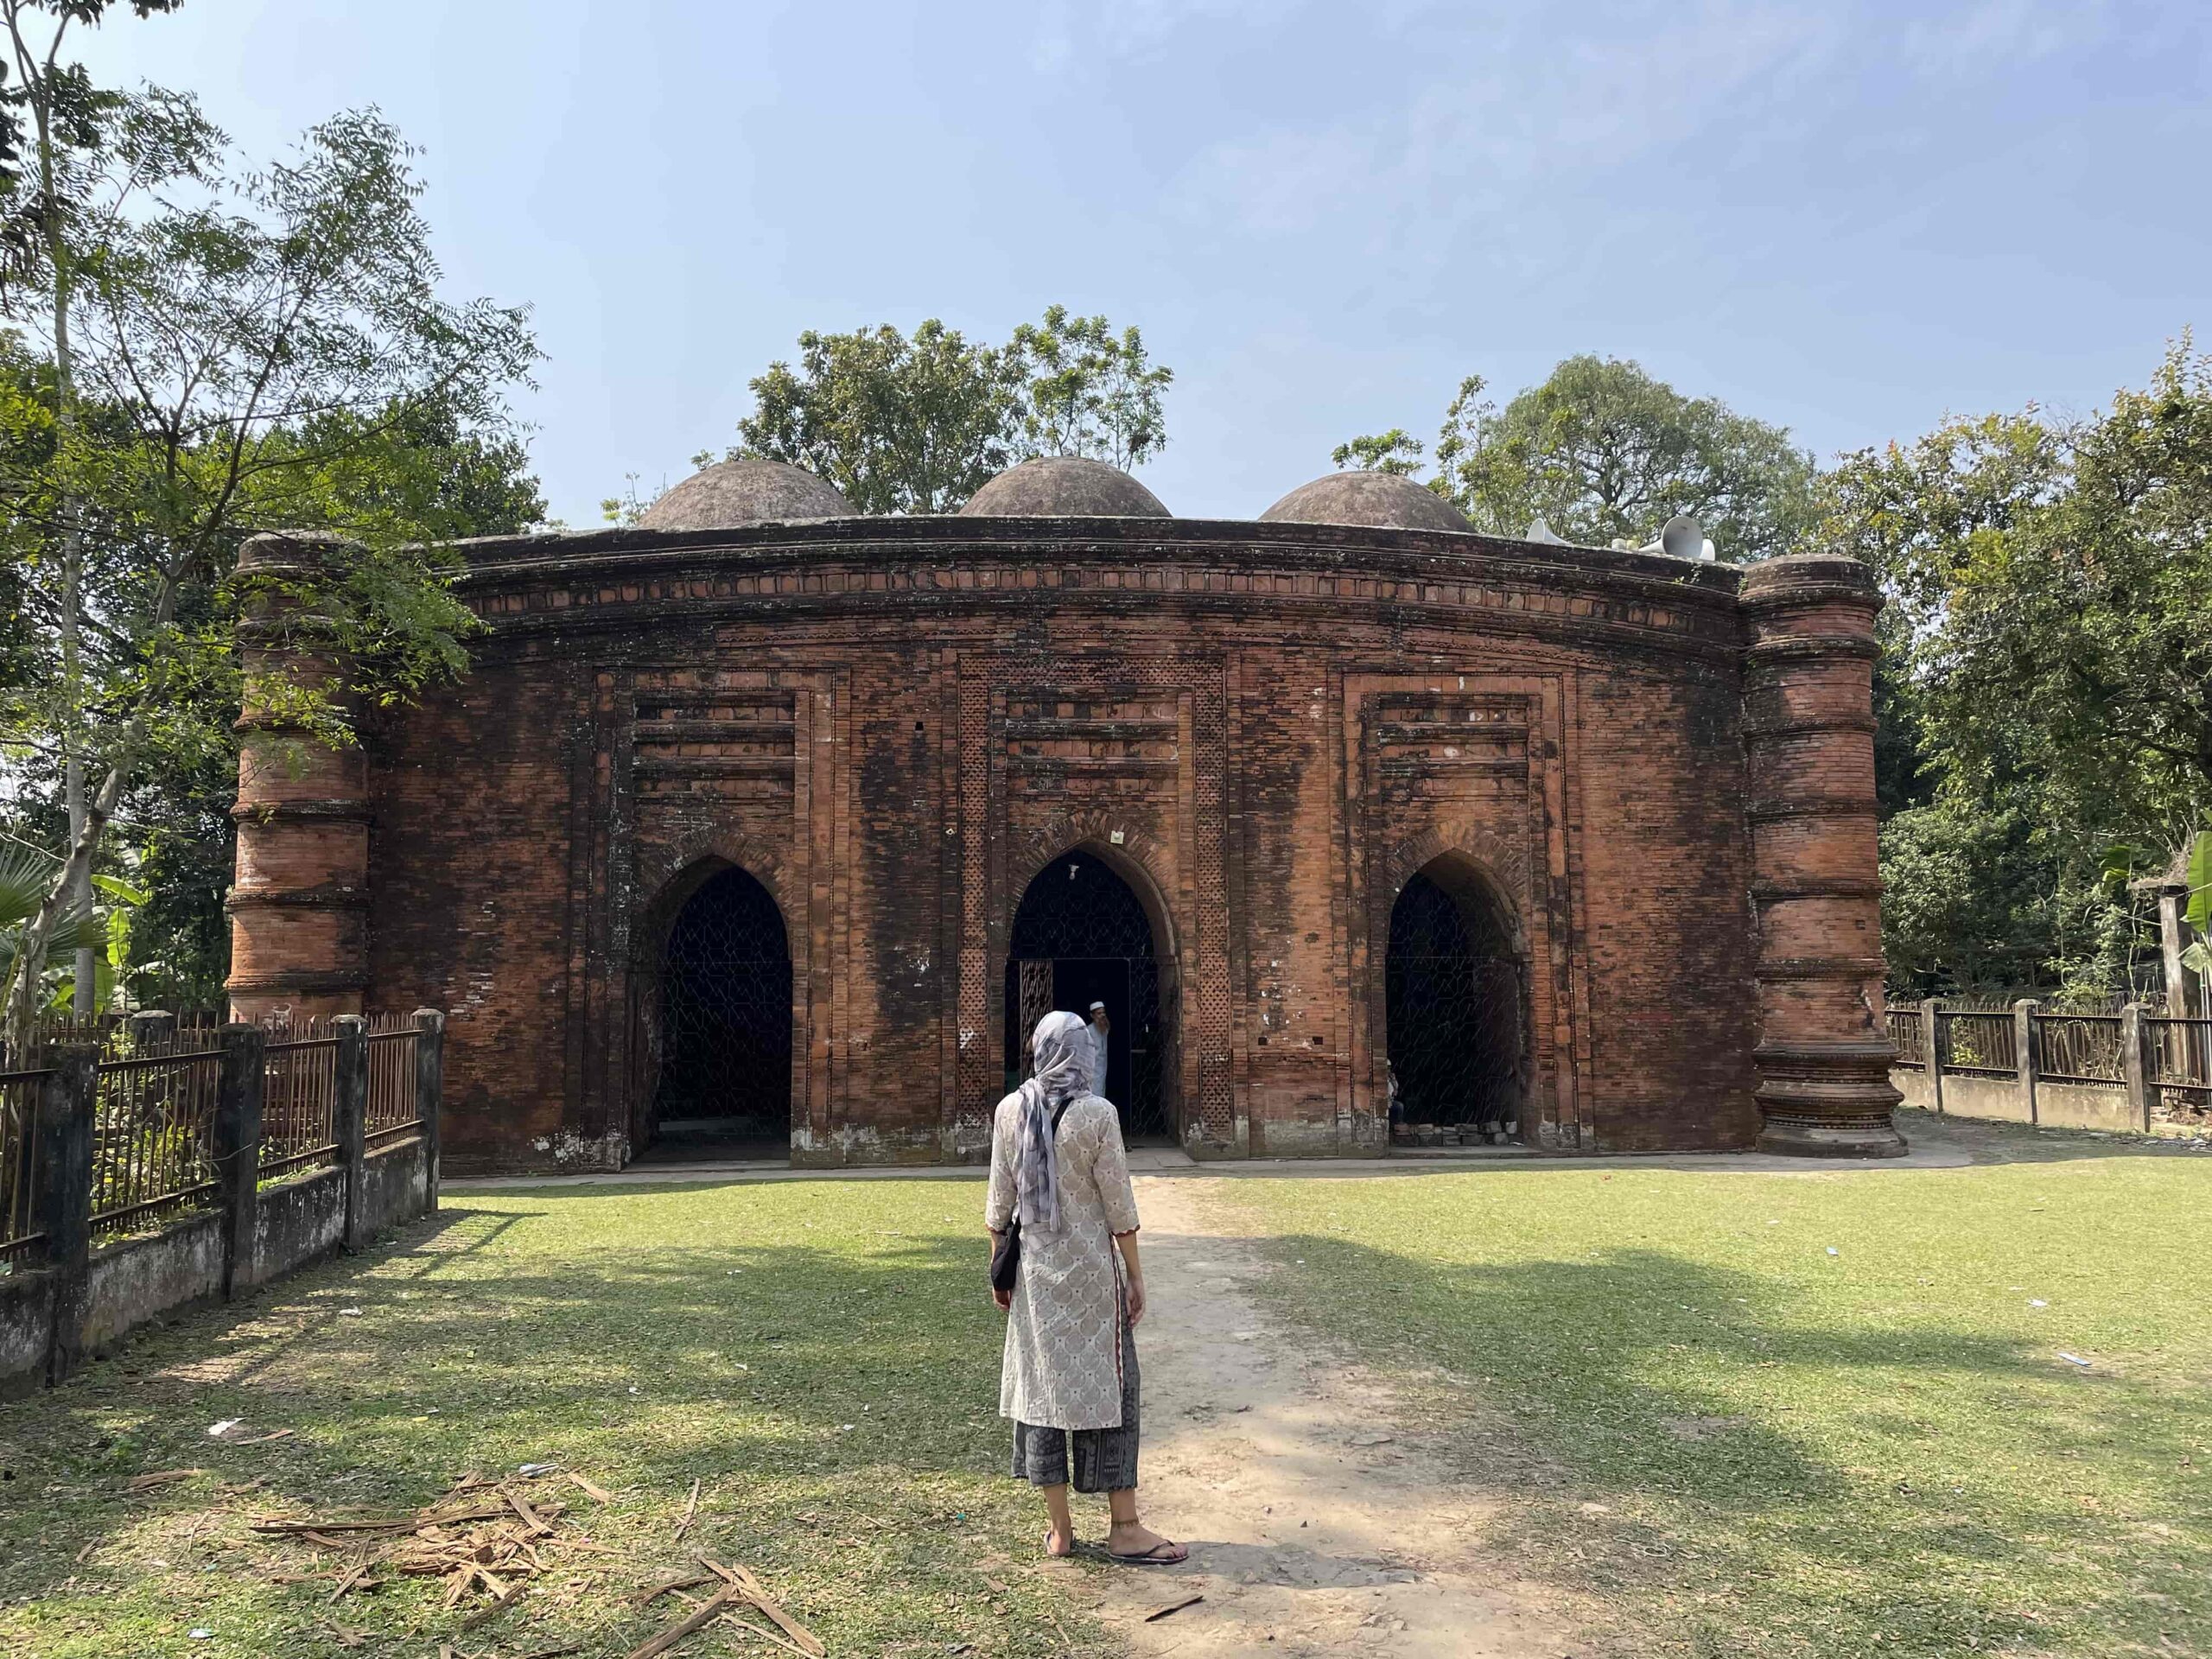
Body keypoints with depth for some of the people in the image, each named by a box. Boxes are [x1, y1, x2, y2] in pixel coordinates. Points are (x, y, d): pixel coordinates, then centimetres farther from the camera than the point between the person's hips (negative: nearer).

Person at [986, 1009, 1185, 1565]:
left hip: (1034, 1269, 4)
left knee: (1042, 1385, 10)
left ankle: (1060, 1529, 17)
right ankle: (1123, 1527, 12)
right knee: (1107, 1386, 6)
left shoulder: (1010, 1111, -4)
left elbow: (1000, 1200, 2)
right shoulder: (1097, 1114, -13)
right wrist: (1135, 1275, -1)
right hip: (1091, 1269, -3)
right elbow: (1118, 1206, -10)